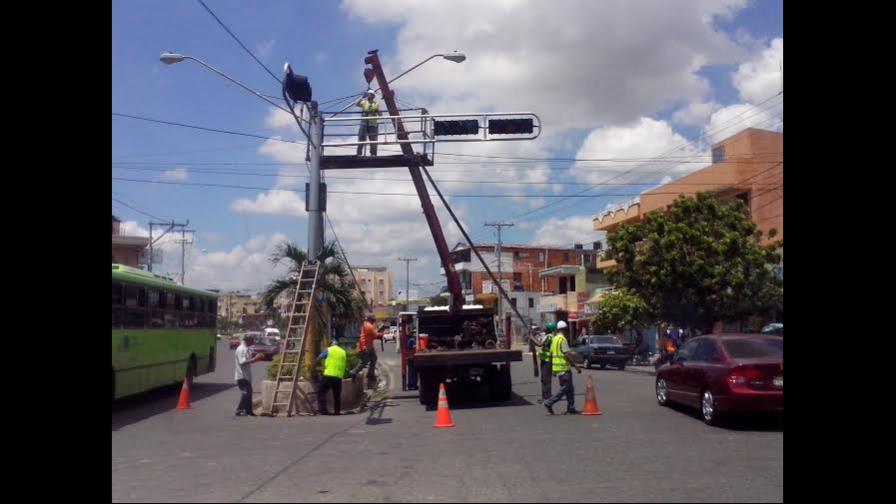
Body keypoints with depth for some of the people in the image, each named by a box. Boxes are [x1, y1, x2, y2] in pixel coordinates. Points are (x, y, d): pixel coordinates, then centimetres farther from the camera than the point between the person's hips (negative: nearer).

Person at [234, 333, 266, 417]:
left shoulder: (246, 349, 15)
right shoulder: (241, 349, -16)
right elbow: (242, 362, -24)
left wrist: (257, 358, 7)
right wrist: (255, 359, -24)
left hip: (246, 376, 10)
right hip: (242, 376, -10)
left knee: (248, 392, 12)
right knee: (245, 392, -11)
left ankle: (248, 411, 19)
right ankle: (239, 410, -6)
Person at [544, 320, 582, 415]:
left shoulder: (554, 339, 14)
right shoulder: (562, 339, -14)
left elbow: (551, 353, 18)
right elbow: (567, 355, -19)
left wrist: (553, 370, 23)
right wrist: (576, 366, -15)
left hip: (557, 368, 10)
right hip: (563, 368, -10)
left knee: (570, 389, 13)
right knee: (564, 389, -5)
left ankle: (571, 408, 13)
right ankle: (549, 403, -7)